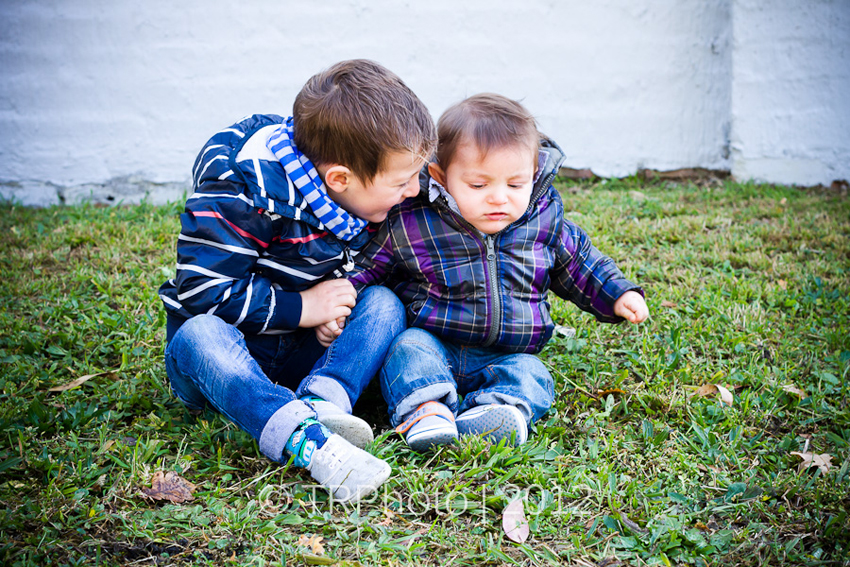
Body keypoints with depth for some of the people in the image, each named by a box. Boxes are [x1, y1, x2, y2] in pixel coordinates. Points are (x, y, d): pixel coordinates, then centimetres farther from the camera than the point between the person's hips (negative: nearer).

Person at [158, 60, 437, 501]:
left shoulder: (364, 192, -2)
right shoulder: (244, 193, -24)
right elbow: (201, 291, -25)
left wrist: (335, 312, -11)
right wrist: (301, 308, -22)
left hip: (302, 355, 5)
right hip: (228, 348, -5)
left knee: (383, 302, -17)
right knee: (201, 334, -38)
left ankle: (322, 400, -39)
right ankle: (307, 441, -55)